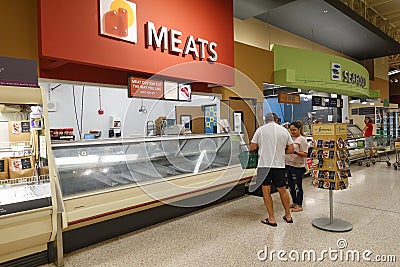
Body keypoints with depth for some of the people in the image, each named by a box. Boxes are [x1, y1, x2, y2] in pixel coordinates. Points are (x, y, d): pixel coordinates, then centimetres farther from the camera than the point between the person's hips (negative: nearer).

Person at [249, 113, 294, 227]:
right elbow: (291, 150, 6)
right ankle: (288, 216, 28)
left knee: (266, 191, 6)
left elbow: (252, 148, -3)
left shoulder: (260, 130, -2)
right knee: (282, 190, 15)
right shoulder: (284, 130, 4)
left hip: (264, 164, -3)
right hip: (279, 165, 3)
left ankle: (271, 219, 9)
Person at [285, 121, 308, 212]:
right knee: (290, 185, 15)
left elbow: (305, 154, -13)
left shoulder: (302, 139, -8)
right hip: (289, 164, 7)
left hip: (298, 166, -7)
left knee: (297, 186, 1)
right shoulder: (290, 138, 11)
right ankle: (294, 202, 29)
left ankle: (299, 205, 12)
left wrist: (295, 152, -27)